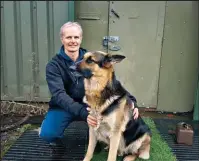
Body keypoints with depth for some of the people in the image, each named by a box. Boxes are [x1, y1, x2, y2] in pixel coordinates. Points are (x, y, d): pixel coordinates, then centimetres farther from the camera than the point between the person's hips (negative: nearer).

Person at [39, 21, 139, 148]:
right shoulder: (53, 65, -11)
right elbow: (59, 94, -25)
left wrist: (131, 99, -29)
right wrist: (82, 112, -42)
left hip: (89, 103, 2)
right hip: (64, 107, -2)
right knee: (47, 133, -28)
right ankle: (57, 137, 10)